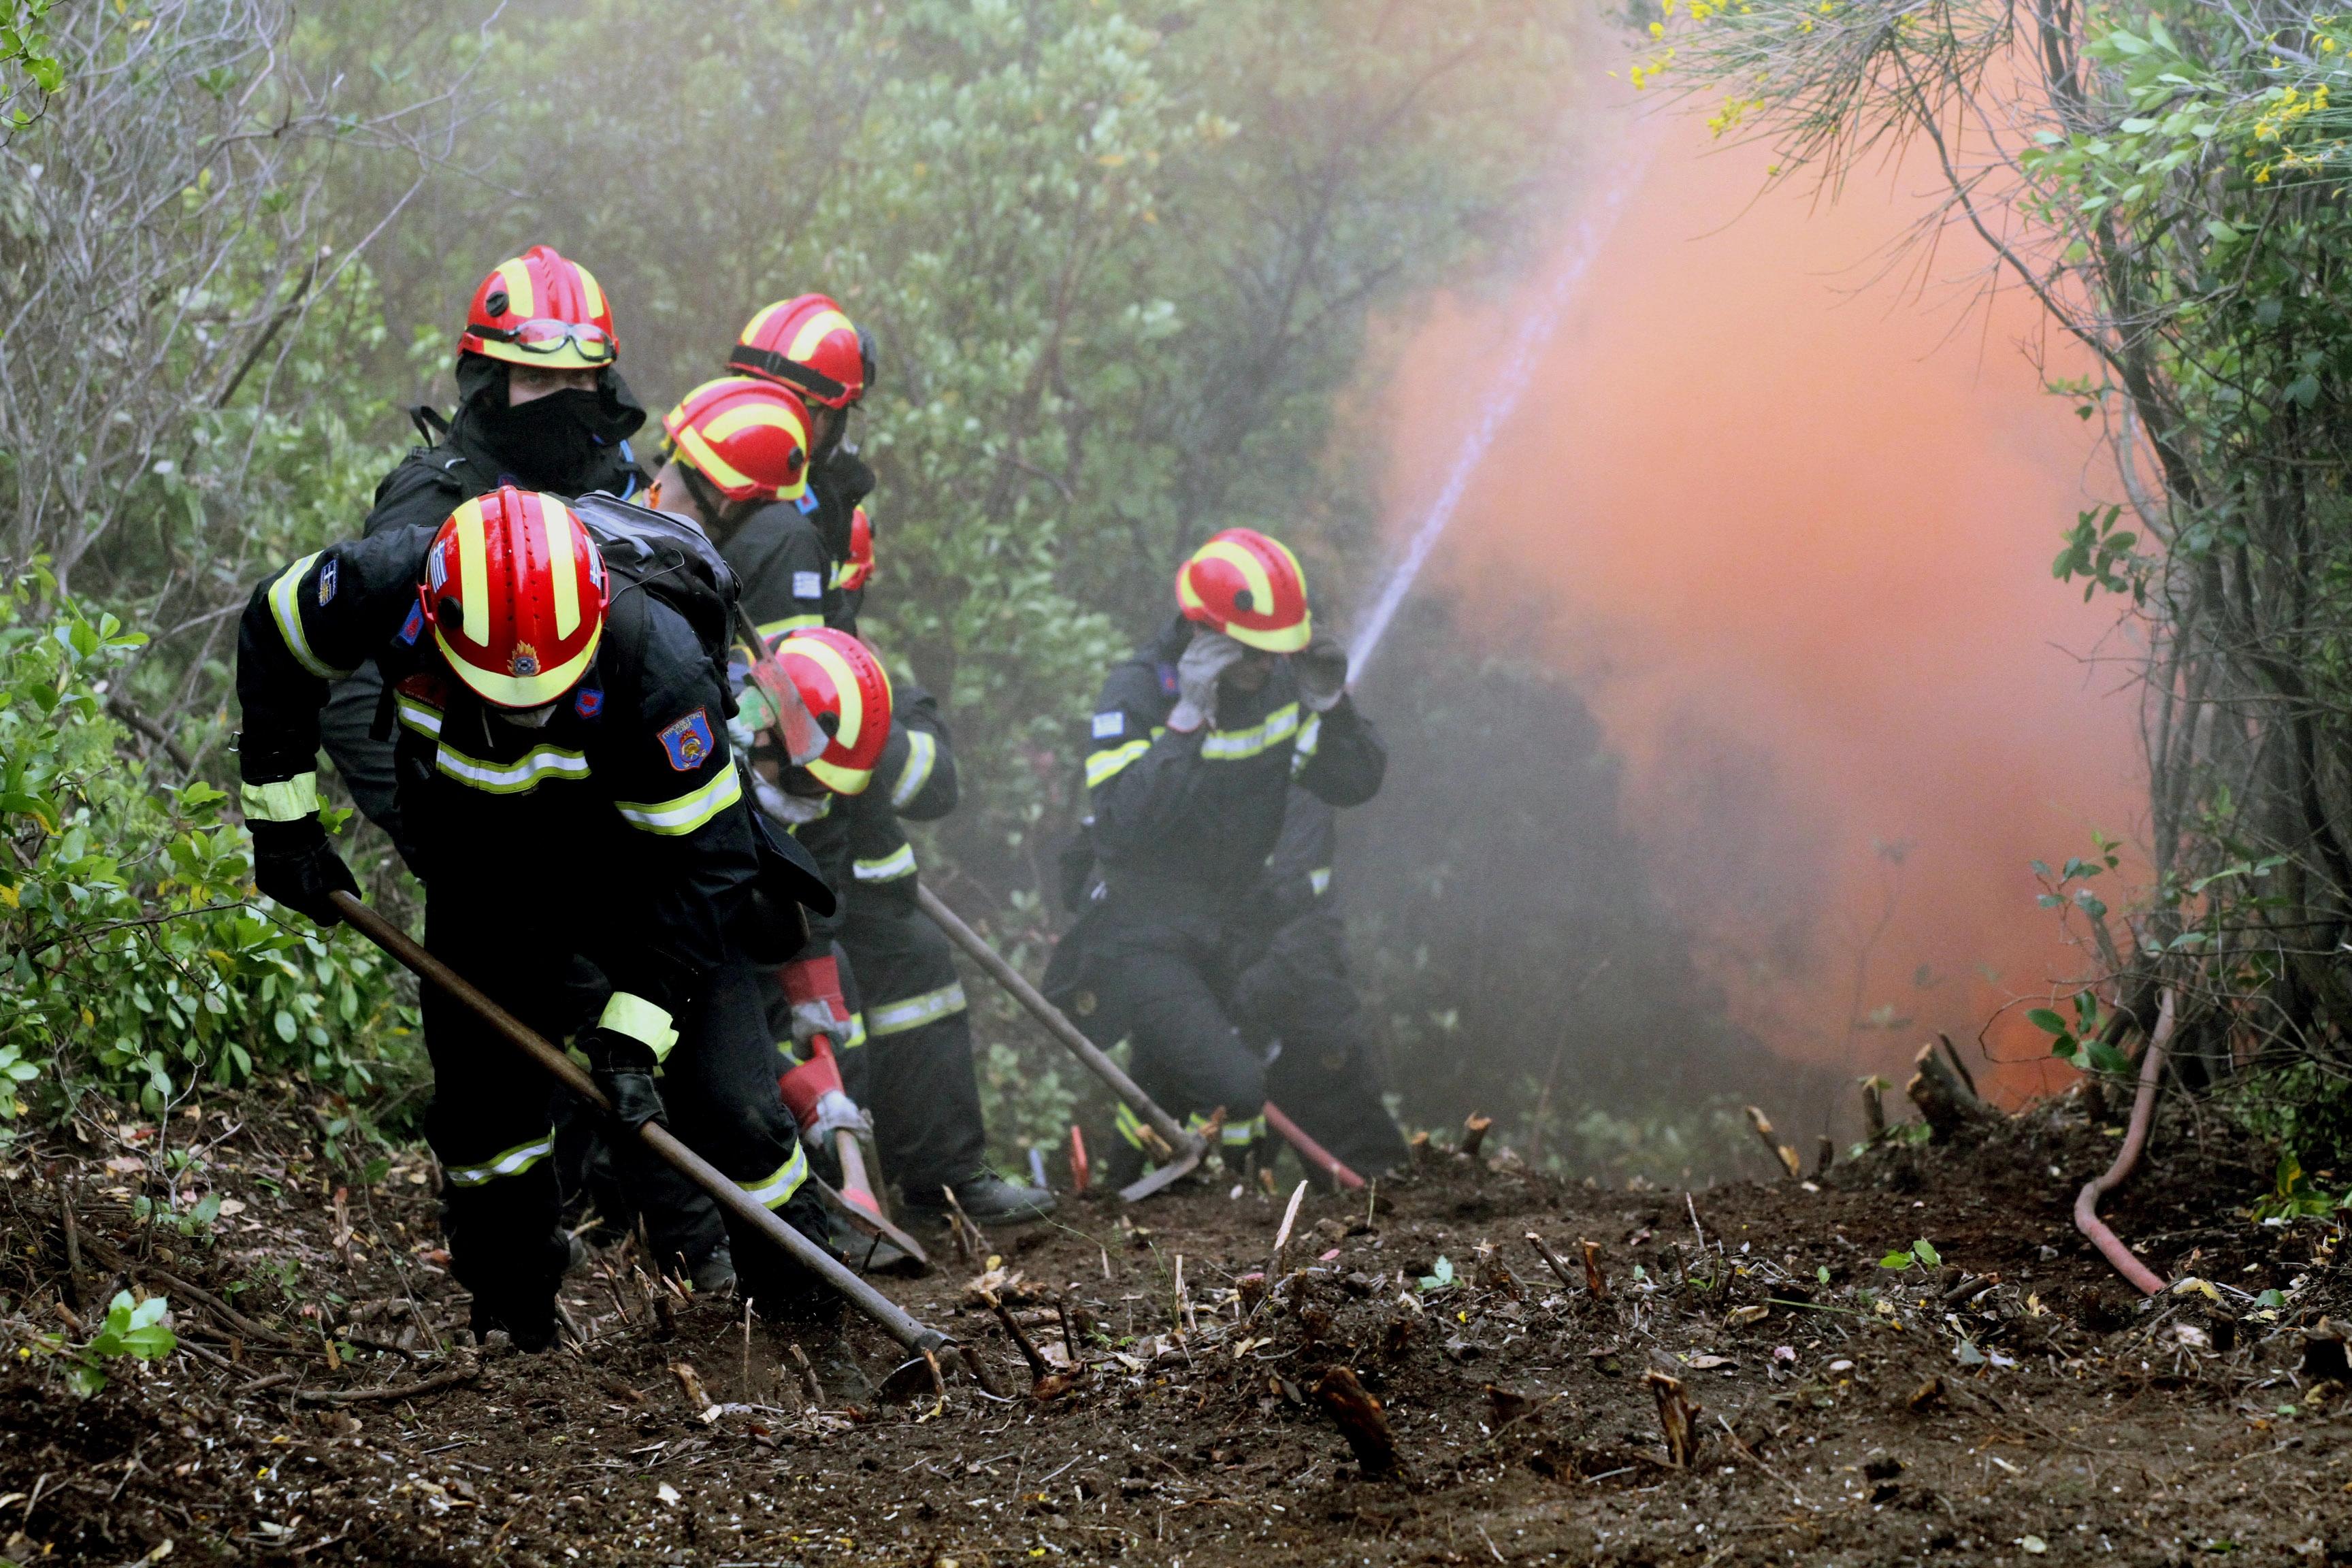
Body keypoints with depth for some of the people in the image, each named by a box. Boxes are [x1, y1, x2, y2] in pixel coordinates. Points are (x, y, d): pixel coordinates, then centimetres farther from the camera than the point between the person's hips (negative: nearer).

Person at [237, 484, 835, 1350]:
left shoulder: (658, 663, -38)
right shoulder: (389, 588, -31)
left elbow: (697, 860, -29)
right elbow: (272, 637, -7)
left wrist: (634, 1033, -33)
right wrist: (282, 817, -5)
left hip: (643, 846, -3)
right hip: (480, 857, 3)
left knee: (725, 1098, -11)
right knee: (476, 1076, 2)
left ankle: (800, 1294, 8)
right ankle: (510, 1311, 22)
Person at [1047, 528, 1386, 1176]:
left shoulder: (1280, 684, -1)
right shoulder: (1137, 694, -19)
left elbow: (1358, 783, 2)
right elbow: (1119, 826, -31)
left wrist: (1329, 705, -16)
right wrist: (1188, 720, -35)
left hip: (1212, 936, 7)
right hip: (1139, 943, -7)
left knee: (1171, 1098, 18)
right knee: (1234, 1085, -22)